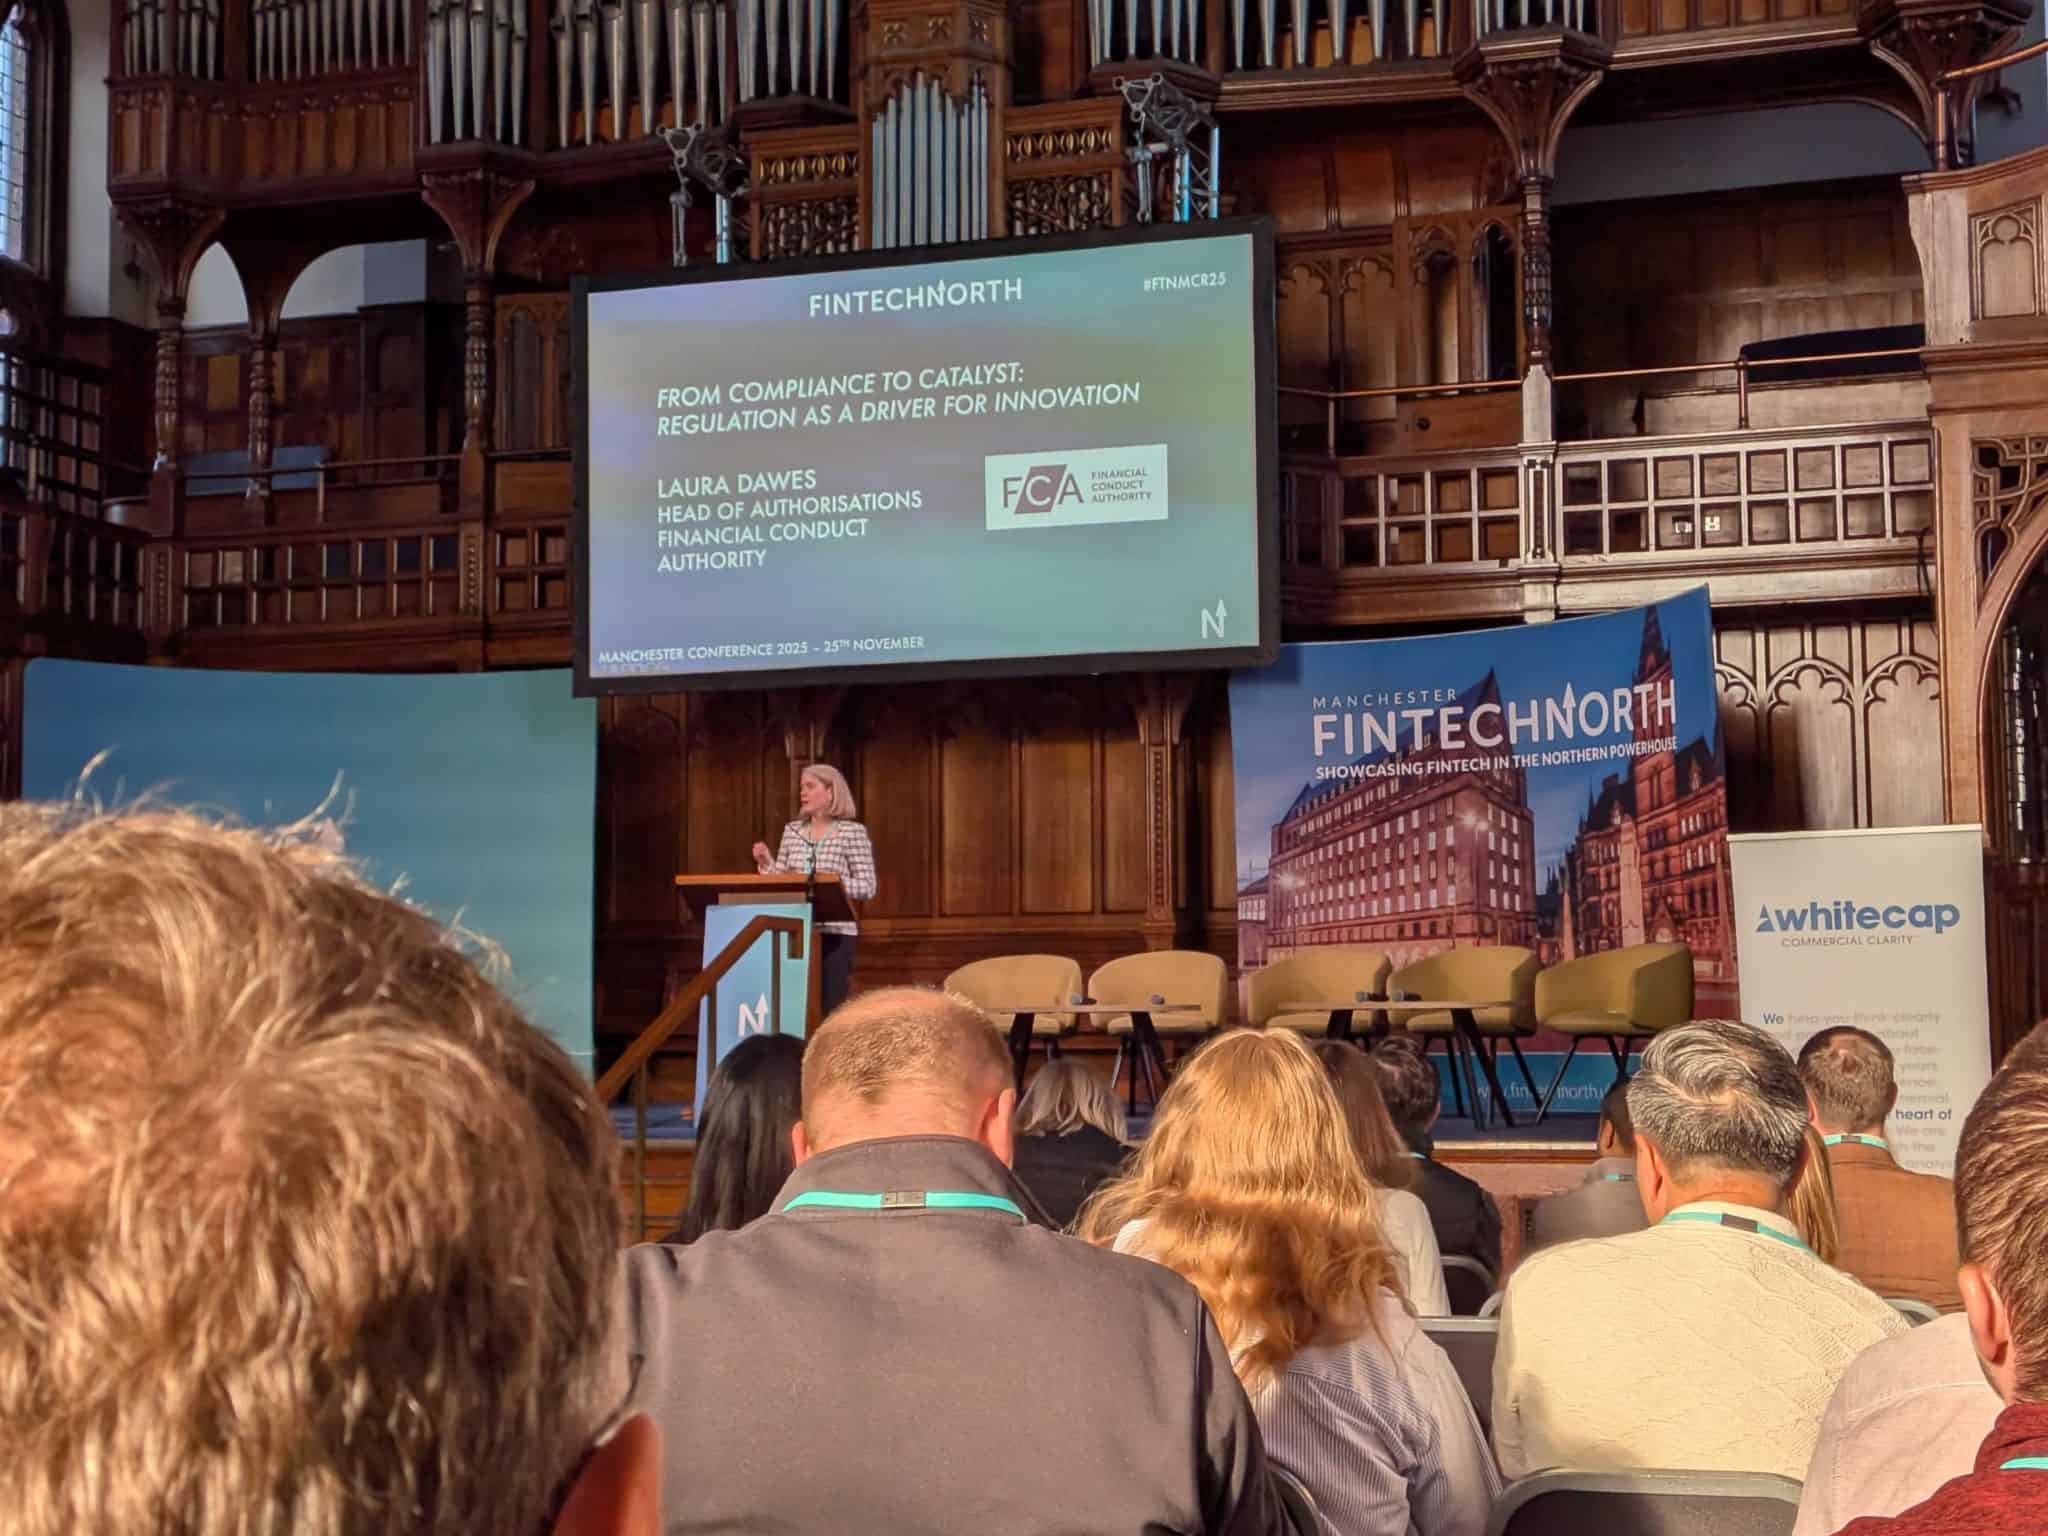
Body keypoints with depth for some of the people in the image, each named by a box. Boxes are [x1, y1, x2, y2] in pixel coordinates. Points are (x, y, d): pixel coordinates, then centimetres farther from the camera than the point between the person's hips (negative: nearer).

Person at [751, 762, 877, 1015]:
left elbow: (867, 888, -7)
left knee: (831, 1005, -5)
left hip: (835, 932, -4)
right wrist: (766, 862, -4)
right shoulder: (792, 831, 11)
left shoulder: (853, 831, -3)